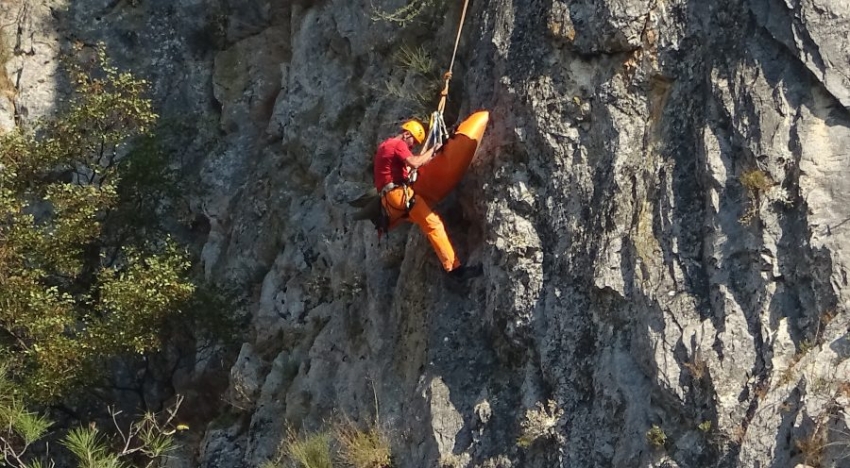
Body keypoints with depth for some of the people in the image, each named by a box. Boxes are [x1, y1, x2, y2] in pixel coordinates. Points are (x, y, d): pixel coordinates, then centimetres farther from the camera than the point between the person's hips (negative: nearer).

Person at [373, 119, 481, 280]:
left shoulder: (385, 145, 27)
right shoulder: (398, 144, -3)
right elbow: (414, 162, -19)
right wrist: (431, 150, -5)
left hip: (389, 200, 11)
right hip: (399, 193, -11)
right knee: (434, 224, -17)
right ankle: (454, 267, -25)